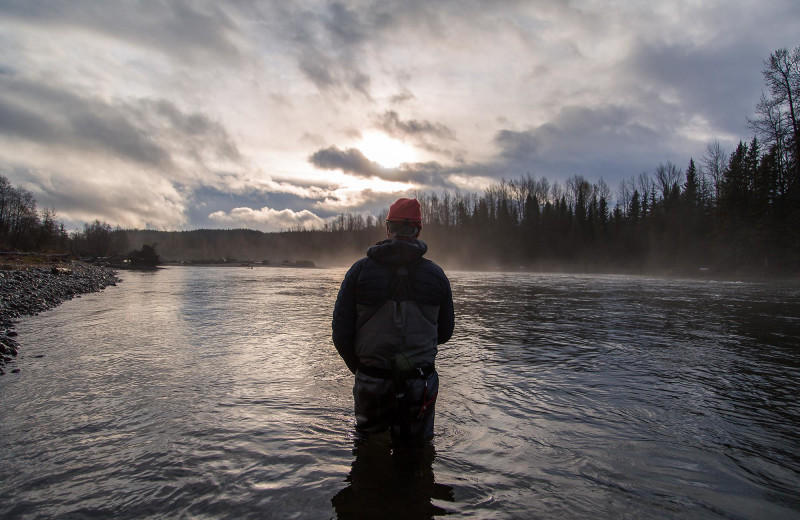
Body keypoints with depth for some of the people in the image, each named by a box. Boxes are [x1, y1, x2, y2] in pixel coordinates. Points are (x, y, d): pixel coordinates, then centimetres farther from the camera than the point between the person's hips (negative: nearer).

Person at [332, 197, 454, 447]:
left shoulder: (360, 270, -6)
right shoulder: (436, 275, -3)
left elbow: (341, 331, -5)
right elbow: (445, 333, 6)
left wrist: (359, 368, 11)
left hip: (371, 382, 0)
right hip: (420, 384, 0)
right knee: (415, 445, 18)